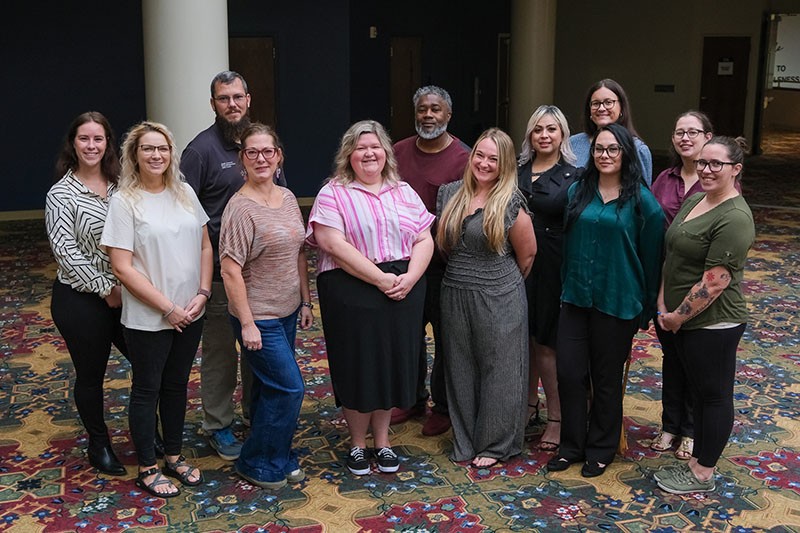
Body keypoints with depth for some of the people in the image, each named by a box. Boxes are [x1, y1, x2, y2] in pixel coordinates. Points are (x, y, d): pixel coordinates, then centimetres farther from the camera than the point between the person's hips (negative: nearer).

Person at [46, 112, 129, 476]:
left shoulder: (120, 186, 3)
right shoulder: (61, 195, -10)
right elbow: (66, 252, -15)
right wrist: (106, 290, -15)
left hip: (125, 293, 5)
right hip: (81, 299, -4)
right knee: (90, 375, 10)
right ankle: (99, 445, 31)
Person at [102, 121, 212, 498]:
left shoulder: (184, 193, 3)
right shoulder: (125, 202, -12)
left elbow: (205, 247, 8)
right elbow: (123, 269, -15)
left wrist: (202, 294, -5)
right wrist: (168, 308, -15)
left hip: (190, 314, 5)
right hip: (147, 319, -5)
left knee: (177, 385, 17)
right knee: (147, 390, 9)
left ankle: (174, 456, 34)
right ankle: (147, 469, 24)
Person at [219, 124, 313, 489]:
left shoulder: (288, 198, 6)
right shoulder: (241, 207, -17)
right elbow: (230, 270, -19)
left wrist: (305, 301, 13)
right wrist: (247, 323, -19)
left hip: (287, 312, 7)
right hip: (258, 318, -7)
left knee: (270, 387, 17)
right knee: (290, 387, -5)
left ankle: (276, 457, 30)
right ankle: (257, 464, 12)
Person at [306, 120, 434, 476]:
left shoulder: (403, 192, 12)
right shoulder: (333, 194, -3)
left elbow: (424, 240, 6)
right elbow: (334, 244, -15)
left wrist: (409, 278, -11)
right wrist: (380, 279, -17)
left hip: (403, 291, 4)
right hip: (352, 292, -4)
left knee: (392, 363, 11)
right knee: (357, 365, 4)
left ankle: (382, 440, 28)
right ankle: (357, 443, 22)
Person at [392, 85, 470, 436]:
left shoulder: (463, 159, -11)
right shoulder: (398, 153, 5)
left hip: (444, 265, -5)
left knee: (446, 336, 9)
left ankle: (443, 406, 24)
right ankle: (413, 399, 34)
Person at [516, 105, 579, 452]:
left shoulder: (573, 176, -4)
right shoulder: (518, 172, 9)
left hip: (553, 268, -4)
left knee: (546, 342, 1)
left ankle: (557, 418, 14)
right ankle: (529, 406, 28)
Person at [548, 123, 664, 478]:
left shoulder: (641, 201, -7)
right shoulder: (578, 192, 4)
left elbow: (651, 256, -4)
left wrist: (646, 308, -3)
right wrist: (565, 285, 10)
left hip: (616, 302, -3)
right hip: (576, 297, 4)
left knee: (606, 378, 10)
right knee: (569, 372, 5)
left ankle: (601, 449, 27)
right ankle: (572, 444, 23)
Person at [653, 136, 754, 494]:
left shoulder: (734, 218, -20)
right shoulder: (694, 201, 9)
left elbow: (715, 280, -23)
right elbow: (671, 256, 11)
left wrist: (678, 316, -14)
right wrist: (663, 306, 2)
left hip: (713, 323, -9)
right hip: (682, 320, 9)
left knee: (713, 394, 5)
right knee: (699, 390, 18)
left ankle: (703, 474, 18)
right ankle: (695, 461, 31)